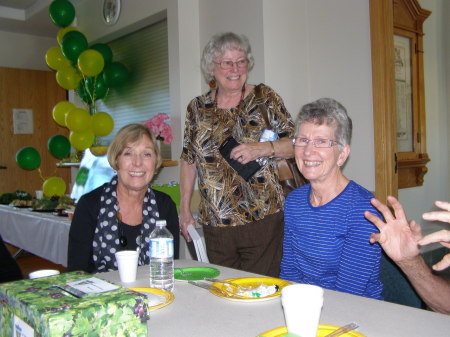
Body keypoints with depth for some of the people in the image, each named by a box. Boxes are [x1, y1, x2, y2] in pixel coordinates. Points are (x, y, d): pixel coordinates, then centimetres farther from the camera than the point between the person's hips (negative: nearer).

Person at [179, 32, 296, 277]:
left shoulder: (265, 98, 1)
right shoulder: (197, 108, 8)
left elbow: (295, 144, -1)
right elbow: (188, 160, 13)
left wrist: (261, 149, -19)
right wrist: (185, 208, 11)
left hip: (263, 221, -2)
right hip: (215, 224, 3)